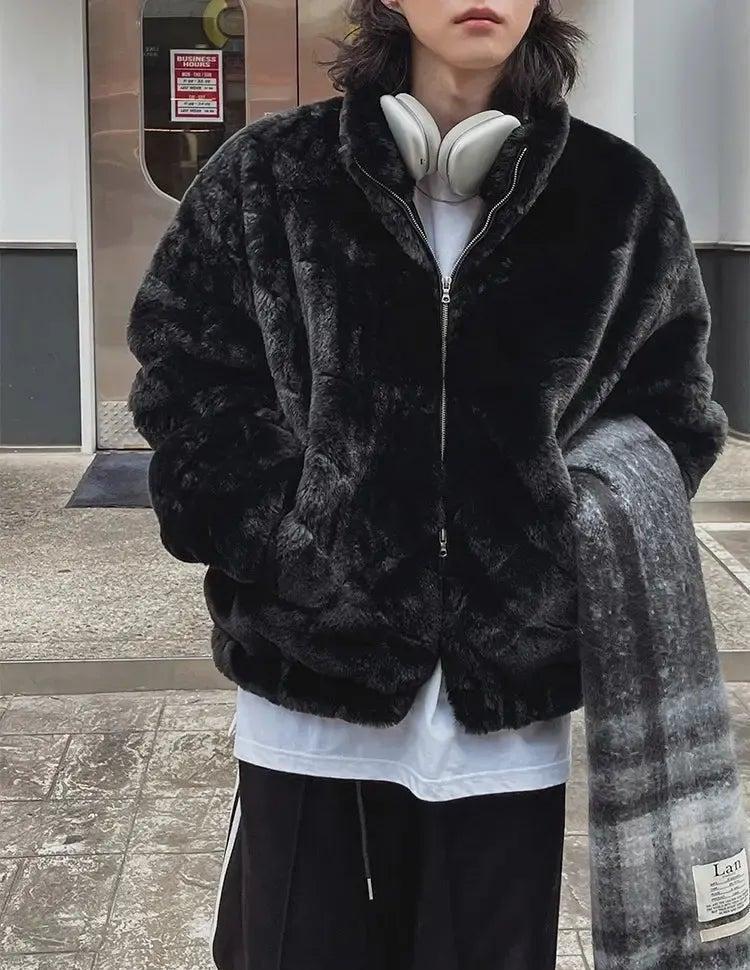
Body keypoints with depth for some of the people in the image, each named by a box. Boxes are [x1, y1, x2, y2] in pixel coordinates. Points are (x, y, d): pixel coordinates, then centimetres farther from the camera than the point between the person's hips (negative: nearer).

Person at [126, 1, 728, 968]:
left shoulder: (617, 195, 2)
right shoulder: (266, 177, 0)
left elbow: (668, 414, 10)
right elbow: (186, 381, 3)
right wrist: (279, 544, -7)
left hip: (511, 693, 1)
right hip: (312, 674, 0)